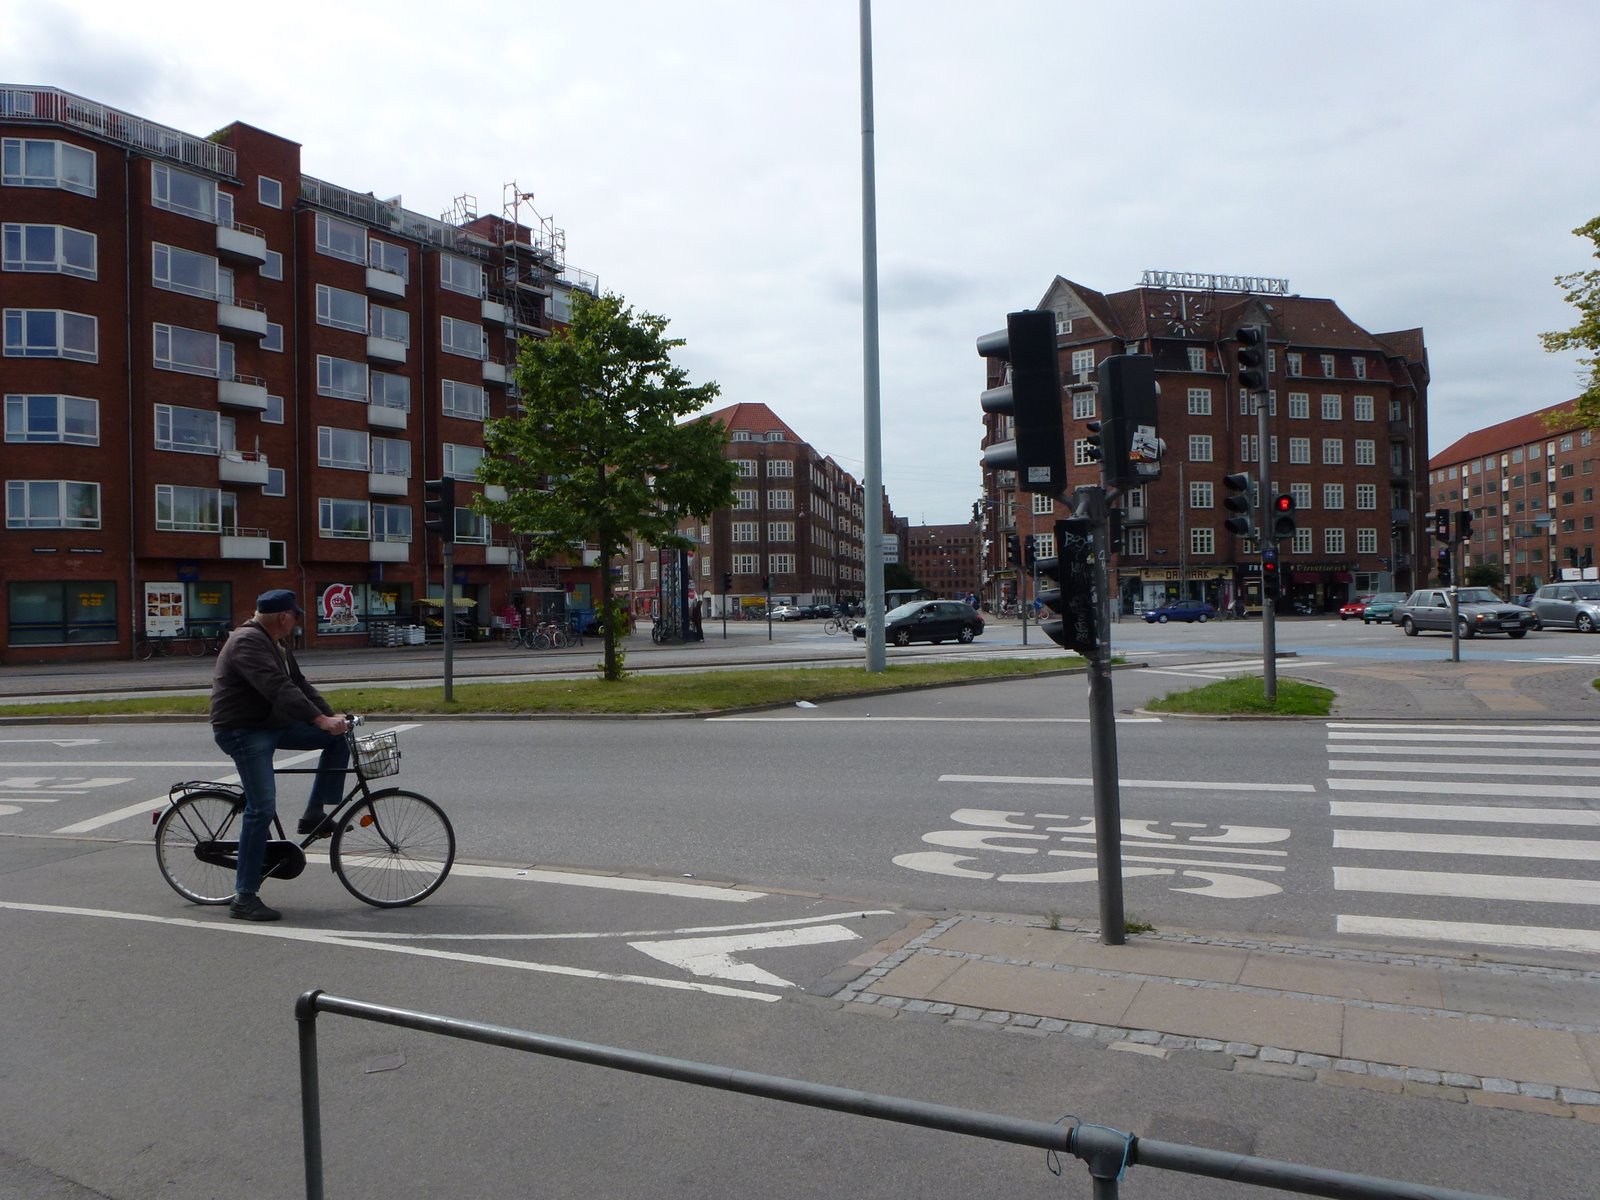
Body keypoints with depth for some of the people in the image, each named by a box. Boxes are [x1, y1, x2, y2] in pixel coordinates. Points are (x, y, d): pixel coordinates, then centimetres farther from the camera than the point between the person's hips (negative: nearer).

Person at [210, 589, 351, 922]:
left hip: (273, 725, 10)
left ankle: (314, 816, 7)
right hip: (242, 731, -10)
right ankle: (244, 898, -8)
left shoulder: (276, 645, 14)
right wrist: (320, 719, -36)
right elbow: (278, 689, -31)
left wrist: (332, 716, 4)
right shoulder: (247, 642, -19)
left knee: (338, 739, 3)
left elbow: (298, 684, 15)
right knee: (262, 808, -15)